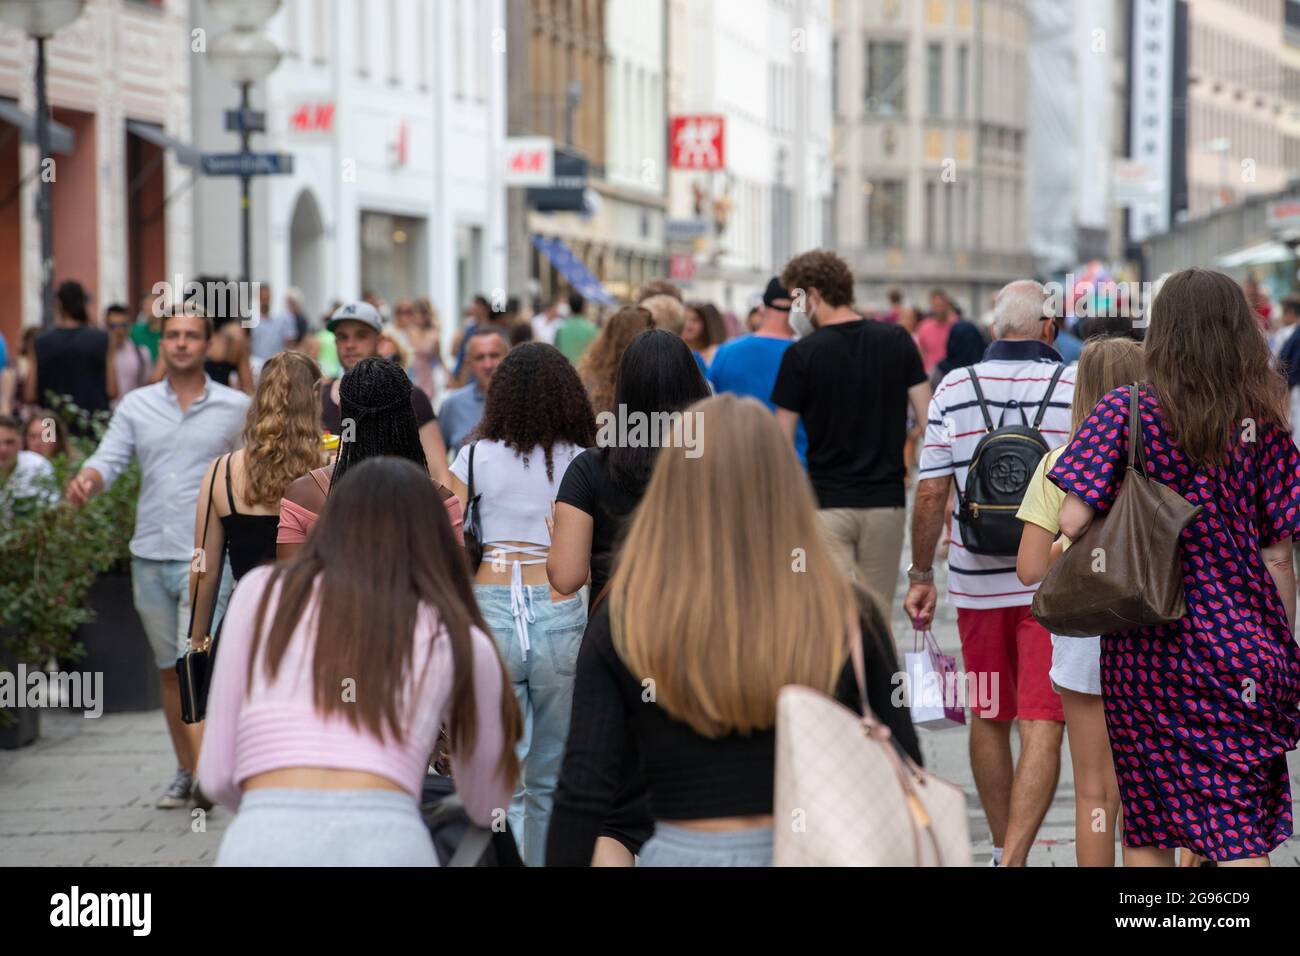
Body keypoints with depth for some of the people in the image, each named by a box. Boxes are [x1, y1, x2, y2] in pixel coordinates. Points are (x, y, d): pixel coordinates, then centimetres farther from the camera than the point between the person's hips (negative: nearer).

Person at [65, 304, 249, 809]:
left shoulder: (236, 407, 2)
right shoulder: (136, 406, 8)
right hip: (149, 554, 4)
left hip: (207, 556, -4)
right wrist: (86, 480, -22)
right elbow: (109, 459, 0)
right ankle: (185, 772, 22)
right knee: (169, 669, 12)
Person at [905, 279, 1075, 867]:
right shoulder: (1076, 389, -4)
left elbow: (931, 492, -2)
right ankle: (1014, 859, -20)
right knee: (1042, 725, -6)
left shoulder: (952, 389, 0)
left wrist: (921, 575, 6)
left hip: (977, 582, 2)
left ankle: (1002, 851, 28)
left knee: (988, 720, 16)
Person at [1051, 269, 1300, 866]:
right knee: (1241, 832, 1)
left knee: (1146, 827, 13)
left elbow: (1073, 519, -14)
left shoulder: (1126, 412, -6)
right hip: (1240, 650, 1)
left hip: (1146, 648, -1)